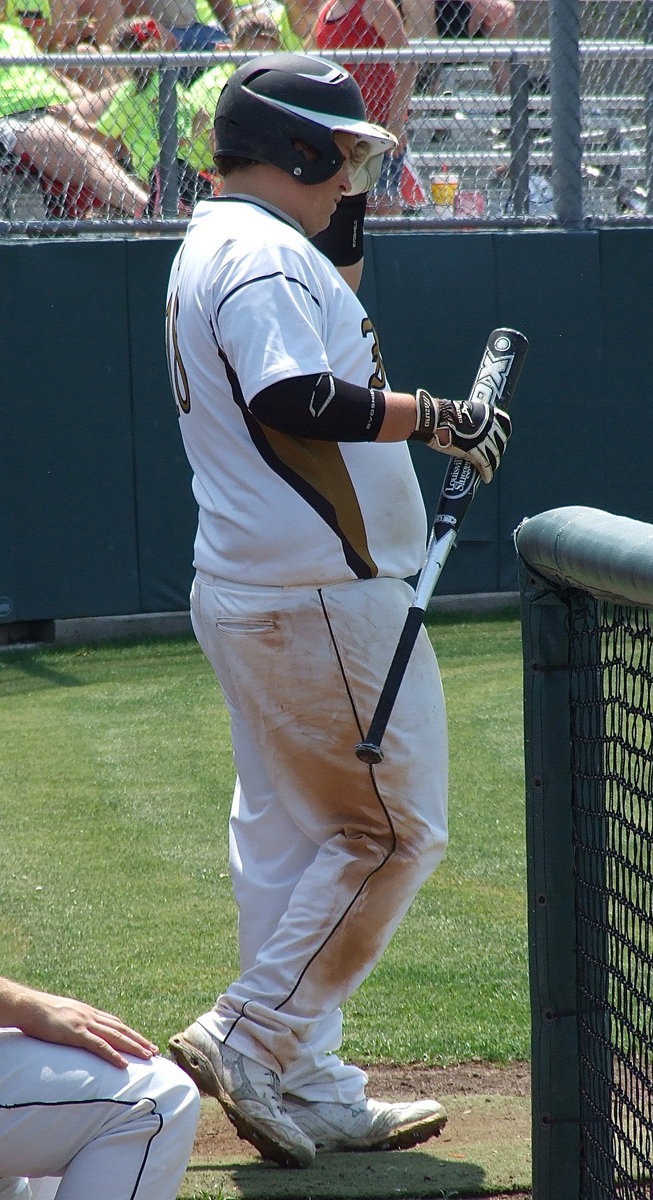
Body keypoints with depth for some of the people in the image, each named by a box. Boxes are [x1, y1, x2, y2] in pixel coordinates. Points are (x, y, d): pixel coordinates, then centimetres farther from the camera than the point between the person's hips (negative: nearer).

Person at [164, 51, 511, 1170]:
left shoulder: (211, 249, 17)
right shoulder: (263, 252, -16)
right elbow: (301, 404, -27)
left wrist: (347, 219, 16)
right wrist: (438, 416, -18)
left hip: (246, 597, 11)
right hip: (323, 600, -11)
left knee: (291, 837, 12)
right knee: (393, 826, -3)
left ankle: (310, 1092, 16)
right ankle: (251, 1035, -5)